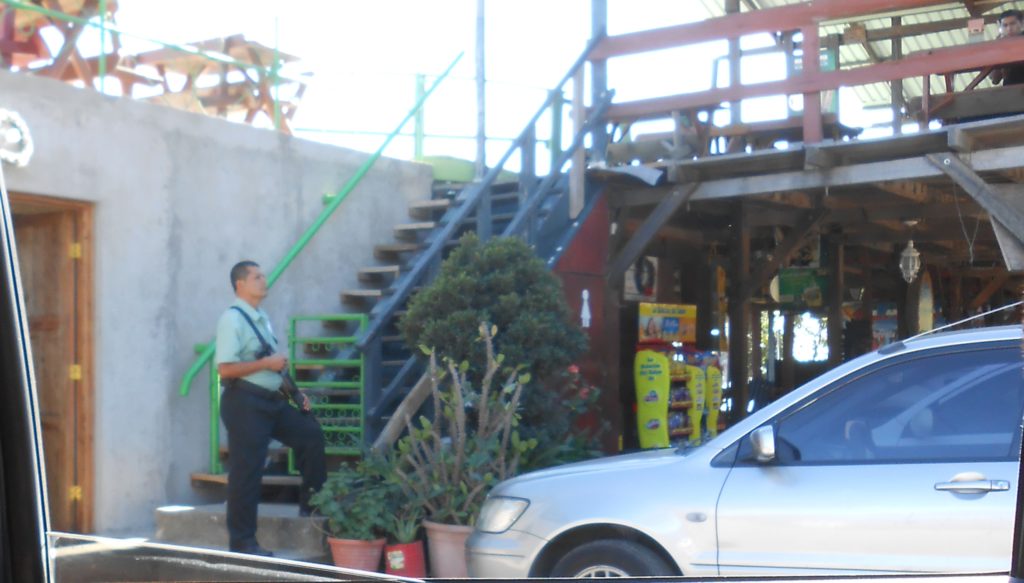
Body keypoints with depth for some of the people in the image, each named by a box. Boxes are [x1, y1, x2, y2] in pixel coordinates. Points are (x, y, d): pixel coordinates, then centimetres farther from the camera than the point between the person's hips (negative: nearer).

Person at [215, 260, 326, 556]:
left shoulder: (261, 318, 15)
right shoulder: (232, 319, -13)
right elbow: (225, 368, -22)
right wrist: (266, 363, -20)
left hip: (272, 400, 9)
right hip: (245, 402, -9)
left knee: (310, 433, 7)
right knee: (247, 471, -4)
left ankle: (311, 504, 18)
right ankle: (242, 542, 5)